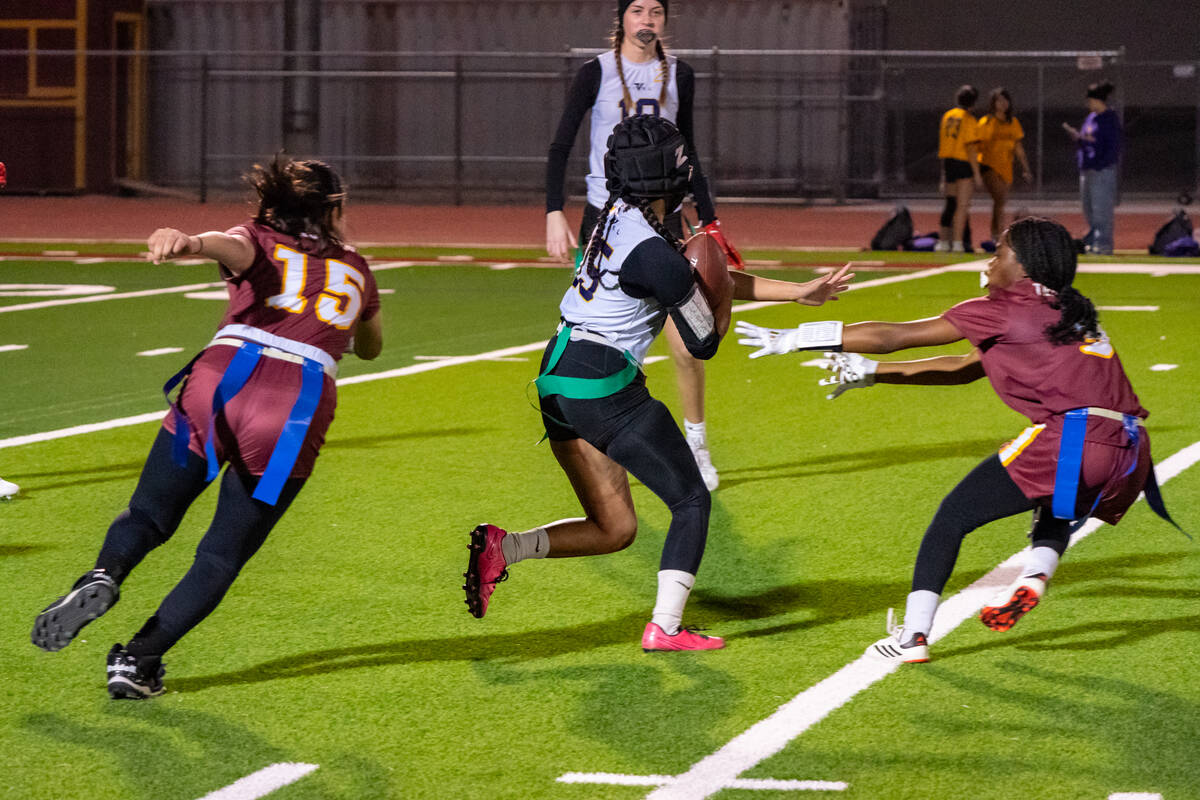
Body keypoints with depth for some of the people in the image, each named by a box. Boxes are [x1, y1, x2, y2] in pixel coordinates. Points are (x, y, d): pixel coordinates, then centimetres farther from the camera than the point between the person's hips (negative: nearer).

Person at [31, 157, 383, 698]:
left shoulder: (258, 242, 19)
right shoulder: (355, 269, 27)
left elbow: (228, 245, -8)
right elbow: (370, 347, 46)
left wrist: (187, 243, -29)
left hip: (222, 382, -1)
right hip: (303, 406, 1)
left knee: (147, 516, 14)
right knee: (224, 555, 10)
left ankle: (103, 577, -17)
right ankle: (139, 660, -3)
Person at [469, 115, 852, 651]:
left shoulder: (620, 215, 10)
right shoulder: (653, 254, -18)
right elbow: (704, 343, -7)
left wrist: (797, 293, 17)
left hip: (557, 378, 9)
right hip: (603, 385, -9)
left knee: (614, 528, 13)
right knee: (692, 501, 5)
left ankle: (502, 546, -4)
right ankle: (665, 627, -3)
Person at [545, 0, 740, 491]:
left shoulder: (679, 76, 6)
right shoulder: (597, 73, -3)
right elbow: (560, 146, -4)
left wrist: (710, 220, 13)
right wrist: (554, 214, -14)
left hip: (661, 216, 2)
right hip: (605, 216, -2)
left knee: (687, 347, -6)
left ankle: (696, 446, 12)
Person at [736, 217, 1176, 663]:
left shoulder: (1007, 310, 4)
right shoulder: (1065, 313, 27)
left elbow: (892, 336, 7)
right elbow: (966, 369, 33)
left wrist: (795, 339, 14)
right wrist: (873, 374, 35)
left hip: (1069, 439, -7)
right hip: (1128, 455, 8)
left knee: (953, 517, 7)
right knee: (1057, 508, 37)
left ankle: (912, 637, 5)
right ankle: (1035, 576, 8)